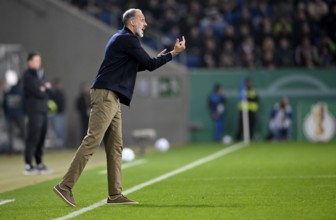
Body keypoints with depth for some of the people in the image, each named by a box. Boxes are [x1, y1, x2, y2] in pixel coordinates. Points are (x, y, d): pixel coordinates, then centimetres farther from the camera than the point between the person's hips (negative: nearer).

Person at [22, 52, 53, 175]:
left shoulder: (40, 74, 18)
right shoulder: (28, 75, -7)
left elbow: (48, 91, 13)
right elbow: (37, 92, -16)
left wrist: (45, 88, -8)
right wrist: (45, 90, 1)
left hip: (43, 110, 8)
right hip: (34, 111, -8)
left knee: (41, 138, 9)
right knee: (33, 138, -11)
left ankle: (39, 164, 15)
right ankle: (28, 165, -11)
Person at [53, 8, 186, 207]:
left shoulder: (122, 39, 22)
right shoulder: (128, 40, -9)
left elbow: (133, 66, 33)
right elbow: (150, 65, -9)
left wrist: (155, 60, 25)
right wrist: (173, 54, 0)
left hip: (111, 98, 10)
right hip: (105, 95, -10)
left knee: (115, 146, 7)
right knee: (92, 141, -15)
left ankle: (115, 194, 7)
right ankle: (65, 186, -17)